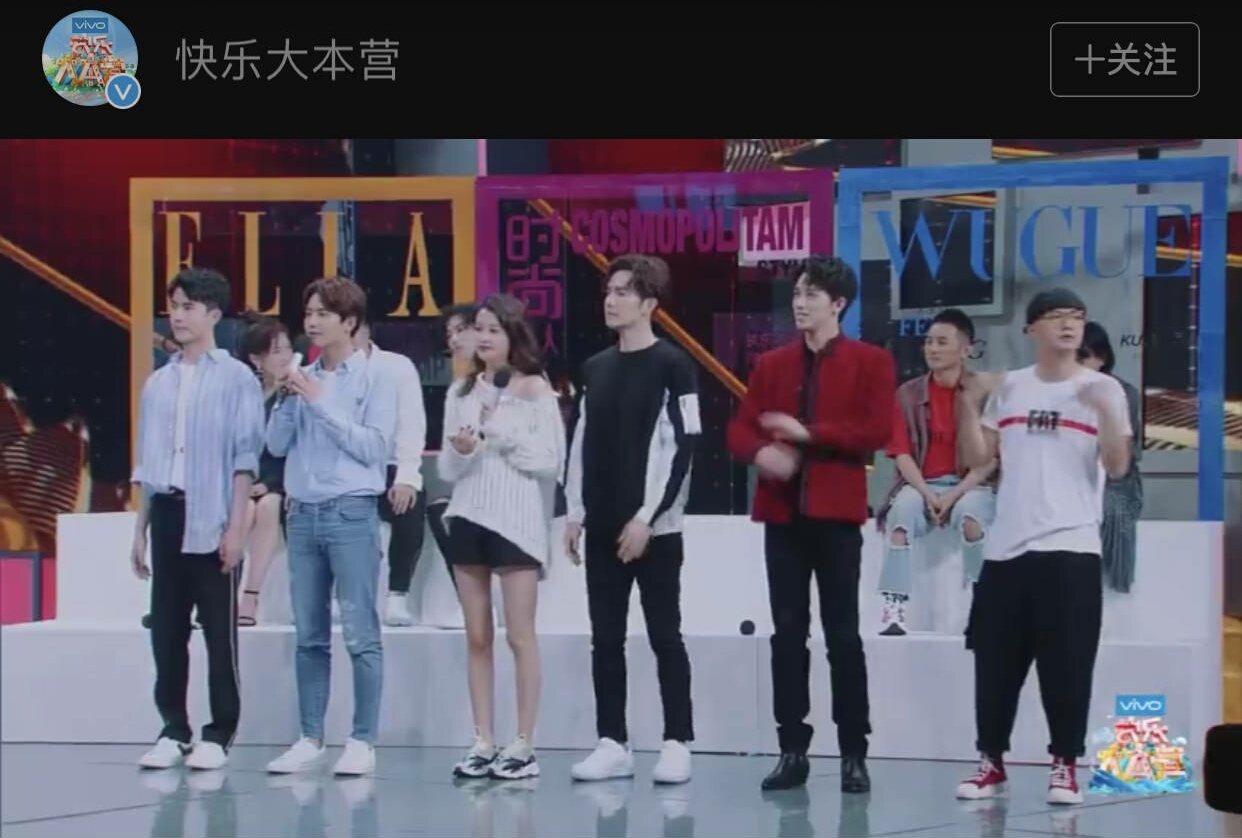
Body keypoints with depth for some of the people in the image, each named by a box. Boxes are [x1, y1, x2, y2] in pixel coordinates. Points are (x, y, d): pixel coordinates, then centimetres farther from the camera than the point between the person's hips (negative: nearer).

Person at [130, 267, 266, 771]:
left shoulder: (235, 379, -1)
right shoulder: (158, 383, 14)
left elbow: (245, 458, -4)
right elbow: (146, 464, 16)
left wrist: (236, 526, -11)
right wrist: (140, 530, 13)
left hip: (211, 516, -5)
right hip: (167, 511, 5)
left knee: (218, 629, -1)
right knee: (166, 628, 5)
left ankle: (219, 734, 5)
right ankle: (173, 730, 12)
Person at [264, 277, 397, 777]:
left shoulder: (373, 380, -2)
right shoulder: (304, 379, 12)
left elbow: (374, 446, -11)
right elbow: (276, 445, 11)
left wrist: (322, 404, -11)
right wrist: (288, 400, -4)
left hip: (351, 513, -5)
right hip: (303, 513, 5)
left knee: (360, 633, -5)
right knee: (309, 635, 8)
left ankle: (362, 741, -2)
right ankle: (310, 738, 13)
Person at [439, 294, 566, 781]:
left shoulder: (536, 389, 0)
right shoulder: (461, 392, 11)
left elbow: (551, 461, -5)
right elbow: (446, 468, 10)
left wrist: (504, 434, -12)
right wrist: (462, 451, -11)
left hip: (516, 518, -4)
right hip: (468, 517, 4)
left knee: (519, 635, -4)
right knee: (477, 636, 6)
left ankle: (524, 746, -1)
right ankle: (483, 743, 9)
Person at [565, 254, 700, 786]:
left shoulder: (672, 366, -6)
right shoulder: (595, 368, 13)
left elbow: (681, 448, -11)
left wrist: (647, 517, -15)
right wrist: (575, 512, 9)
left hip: (653, 527, -6)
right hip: (603, 527, 6)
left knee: (664, 635, -2)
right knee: (606, 637, 6)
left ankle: (677, 744, 2)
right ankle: (613, 744, 10)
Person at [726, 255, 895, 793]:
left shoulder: (870, 362, 0)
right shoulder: (771, 364, 14)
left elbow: (878, 430, -12)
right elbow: (739, 429, 9)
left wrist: (808, 433, -16)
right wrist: (761, 452, -13)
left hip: (835, 513, -4)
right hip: (782, 513, 4)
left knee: (842, 634, -1)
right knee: (787, 633, 4)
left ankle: (854, 754, 4)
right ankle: (792, 750, 8)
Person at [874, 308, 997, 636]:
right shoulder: (909, 393, 5)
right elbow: (902, 453, 2)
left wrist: (955, 494, -16)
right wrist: (927, 494, -14)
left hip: (970, 485, -2)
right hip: (921, 485, 2)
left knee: (971, 514, -36)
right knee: (901, 511, -31)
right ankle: (893, 609, -34)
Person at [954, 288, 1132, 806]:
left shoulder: (1104, 389, 2)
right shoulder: (1009, 388, 11)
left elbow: (1117, 467, -6)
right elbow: (977, 458, 11)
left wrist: (1105, 411, -20)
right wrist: (969, 404, -2)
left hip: (1070, 548, -3)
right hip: (1006, 548, 3)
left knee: (1066, 665, -4)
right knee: (995, 661, 5)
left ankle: (1065, 766, 6)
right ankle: (991, 763, 15)